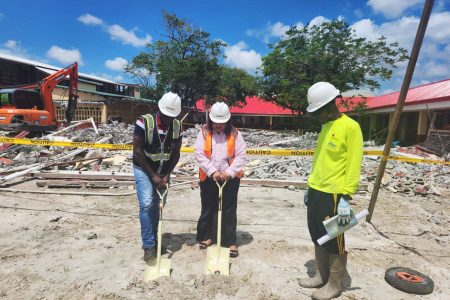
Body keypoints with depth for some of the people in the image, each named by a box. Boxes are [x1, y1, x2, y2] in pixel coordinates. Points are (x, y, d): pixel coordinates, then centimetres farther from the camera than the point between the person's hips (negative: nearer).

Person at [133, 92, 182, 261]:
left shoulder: (177, 126, -6)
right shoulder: (144, 122, -19)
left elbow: (176, 153, 0)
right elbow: (137, 151, -18)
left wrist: (167, 175, -8)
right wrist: (153, 176, -18)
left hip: (163, 172, 4)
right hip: (144, 170, -4)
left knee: (157, 207, 10)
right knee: (147, 205, -14)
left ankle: (153, 241, 24)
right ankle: (148, 245, -2)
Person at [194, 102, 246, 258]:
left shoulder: (235, 134, -3)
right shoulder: (204, 132, -3)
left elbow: (240, 156, -6)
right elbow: (199, 154, -9)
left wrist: (229, 172, -17)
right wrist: (212, 171, -18)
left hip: (230, 178, -1)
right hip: (208, 177, 1)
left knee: (229, 210, 5)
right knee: (208, 209, 14)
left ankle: (230, 242, 16)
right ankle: (207, 236, 32)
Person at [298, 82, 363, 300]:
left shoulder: (350, 127, -13)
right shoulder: (325, 126, 12)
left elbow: (353, 166, -17)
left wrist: (345, 198, -20)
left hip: (333, 195, -8)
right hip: (316, 192, 8)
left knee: (334, 242, 7)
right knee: (318, 237, 18)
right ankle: (321, 276, 35)